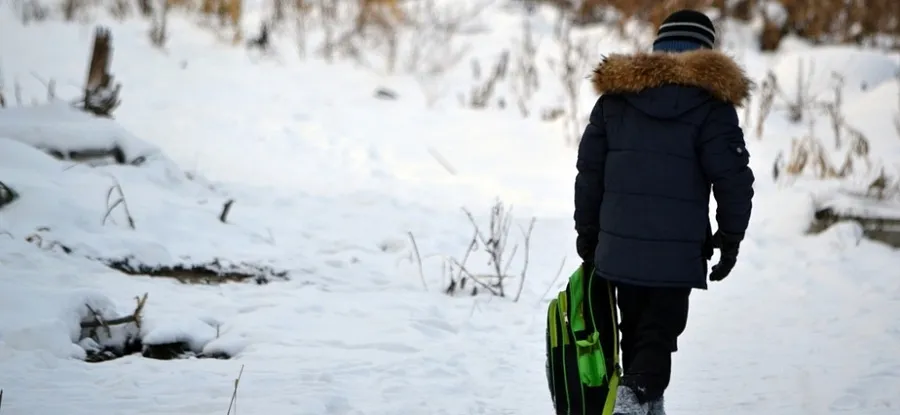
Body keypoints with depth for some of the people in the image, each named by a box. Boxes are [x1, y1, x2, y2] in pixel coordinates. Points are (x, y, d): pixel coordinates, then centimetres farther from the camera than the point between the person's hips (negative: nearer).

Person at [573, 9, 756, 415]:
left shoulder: (615, 95, 9)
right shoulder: (709, 100, -4)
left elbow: (589, 169, 12)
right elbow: (733, 177, -8)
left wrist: (587, 233, 19)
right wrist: (730, 238, 1)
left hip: (619, 244, 4)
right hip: (678, 252, -4)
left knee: (635, 331, 17)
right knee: (659, 335, -2)